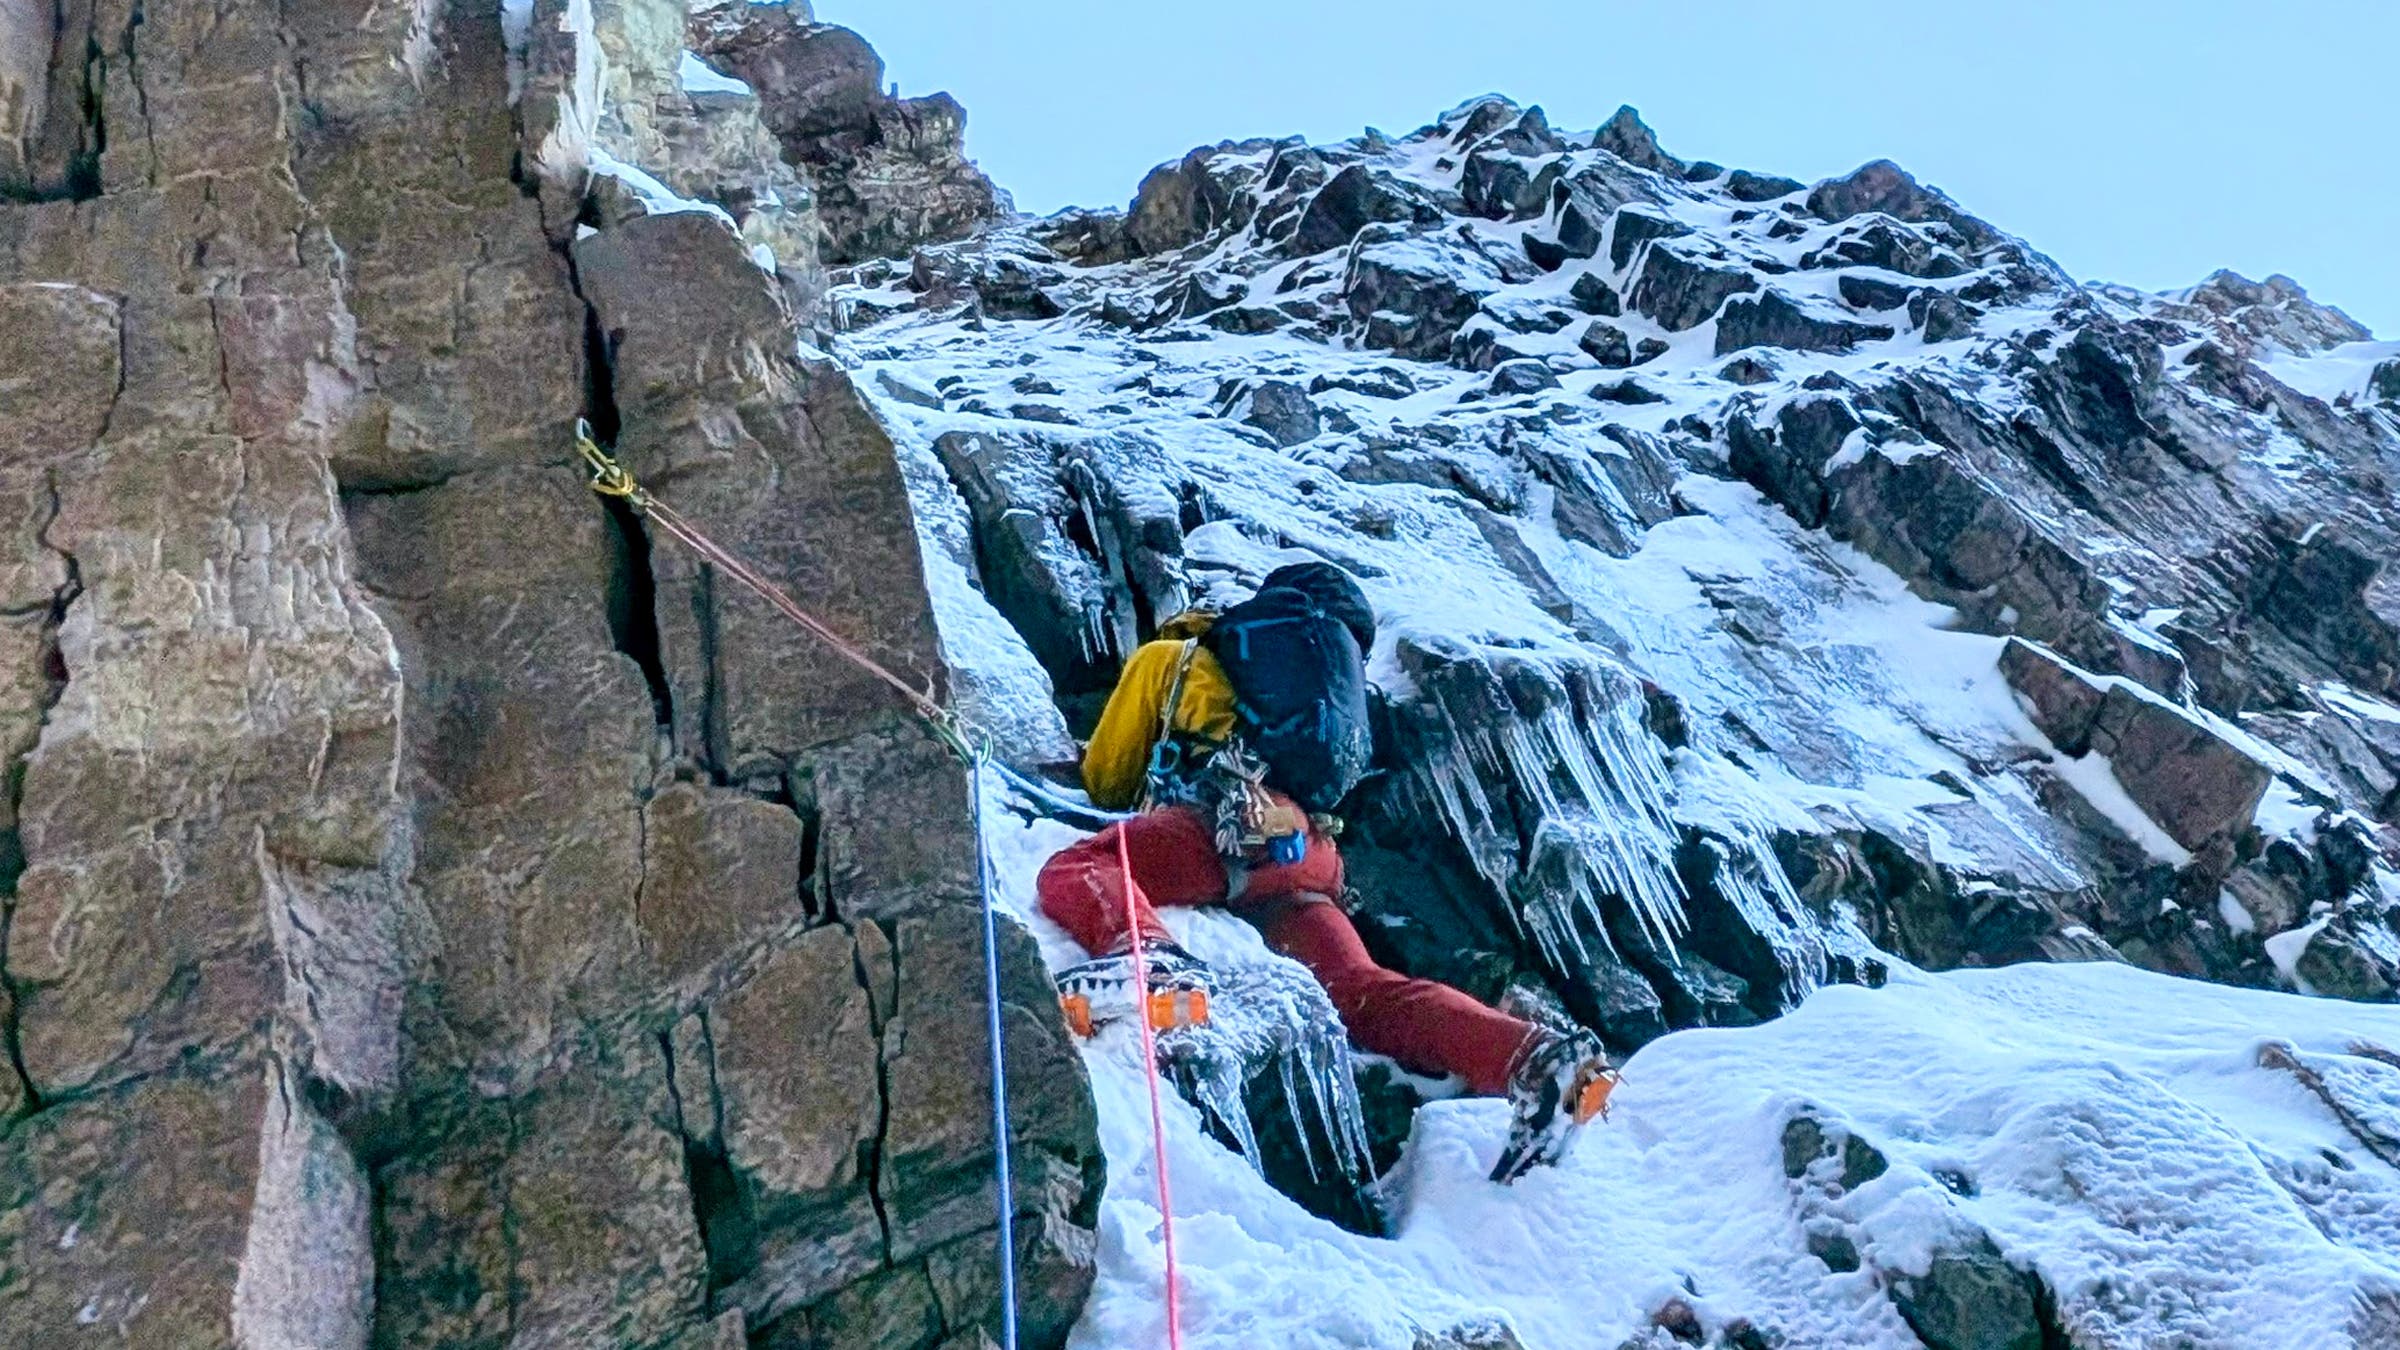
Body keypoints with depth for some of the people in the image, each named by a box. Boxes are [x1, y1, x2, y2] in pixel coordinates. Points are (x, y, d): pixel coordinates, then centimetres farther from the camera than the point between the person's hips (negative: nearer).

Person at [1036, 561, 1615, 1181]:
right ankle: (1533, 1059, -27)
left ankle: (1150, 958, -53)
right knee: (1362, 988, -6)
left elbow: (1103, 777, 32)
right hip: (1310, 850, 6)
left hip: (1225, 819, -6)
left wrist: (1121, 801, 58)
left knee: (1071, 872, -17)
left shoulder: (1163, 658, 31)